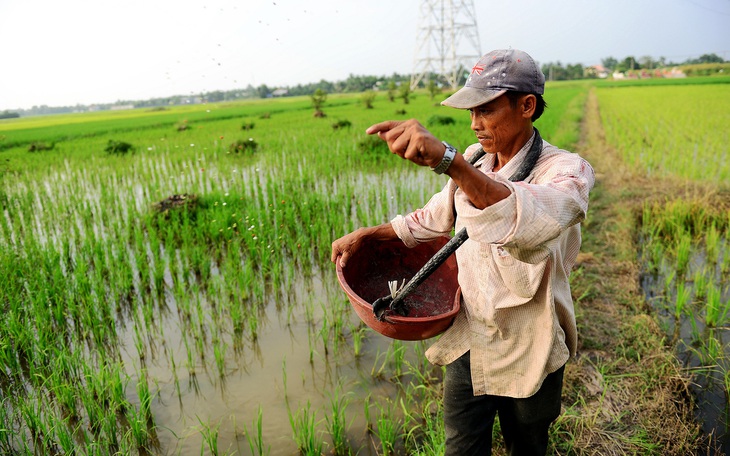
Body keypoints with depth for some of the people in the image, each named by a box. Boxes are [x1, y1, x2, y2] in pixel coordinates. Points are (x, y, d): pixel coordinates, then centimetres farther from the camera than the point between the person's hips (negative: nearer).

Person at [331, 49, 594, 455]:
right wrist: (367, 234, 2)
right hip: (467, 342, 4)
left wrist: (447, 159, -56)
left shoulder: (566, 171, -19)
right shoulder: (473, 161, -1)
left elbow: (530, 220, -43)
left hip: (526, 356, -3)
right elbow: (436, 217, 13)